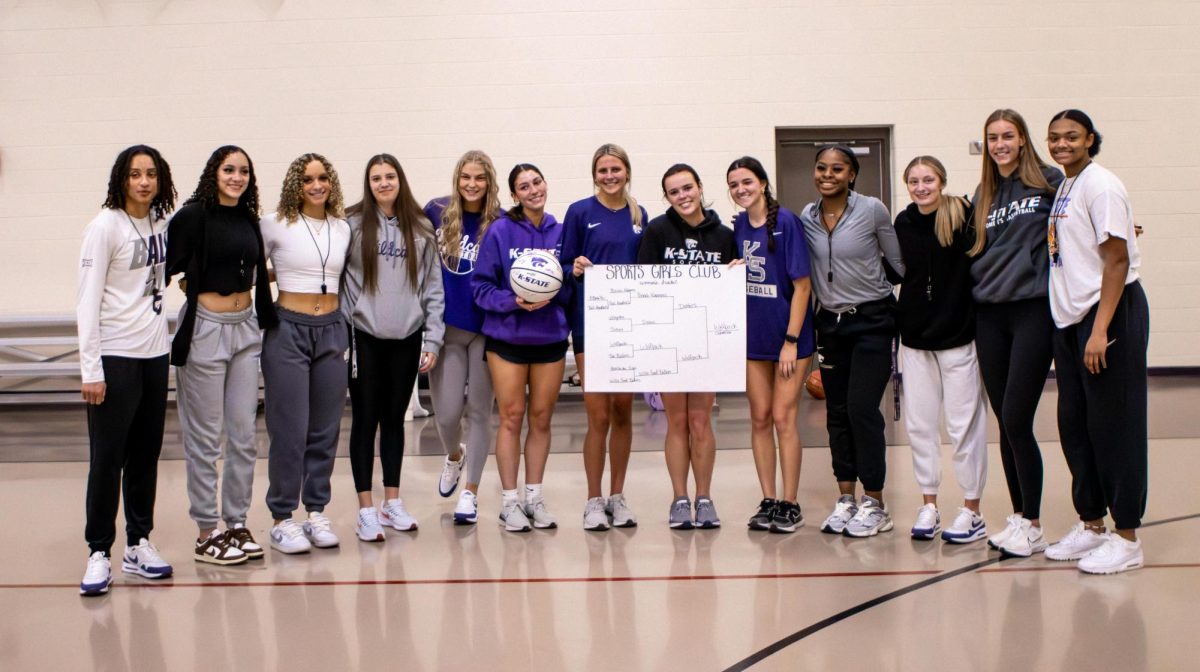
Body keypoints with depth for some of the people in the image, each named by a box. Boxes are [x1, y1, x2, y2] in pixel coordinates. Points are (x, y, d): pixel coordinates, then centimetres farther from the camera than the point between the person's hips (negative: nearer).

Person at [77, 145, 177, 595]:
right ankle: (98, 553, 8)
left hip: (154, 354, 6)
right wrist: (90, 368, -16)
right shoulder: (105, 227, -9)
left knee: (147, 453, 10)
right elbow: (87, 300, -12)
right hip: (114, 357, -6)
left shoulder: (162, 223, 7)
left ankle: (139, 544, 20)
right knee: (107, 457, -2)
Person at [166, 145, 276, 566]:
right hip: (206, 328, -6)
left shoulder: (248, 219, 11)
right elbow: (166, 268, -13)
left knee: (243, 434, 9)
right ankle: (207, 534, 10)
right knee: (205, 438, 1)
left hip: (246, 327, 6)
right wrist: (194, 285, -4)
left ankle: (237, 524, 19)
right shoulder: (193, 216, -9)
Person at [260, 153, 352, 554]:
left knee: (326, 428, 7)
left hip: (332, 330, 4)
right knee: (289, 429, -3)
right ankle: (282, 520, 6)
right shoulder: (275, 225, -2)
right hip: (288, 329, -4)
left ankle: (316, 513, 18)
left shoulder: (343, 229, 11)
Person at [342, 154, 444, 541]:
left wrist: (432, 341, 1)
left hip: (407, 339, 3)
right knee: (365, 421, 2)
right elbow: (337, 280, -3)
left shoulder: (420, 230, 7)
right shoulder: (353, 224, -2)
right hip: (364, 338, -2)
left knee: (395, 419, 11)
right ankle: (366, 510, 8)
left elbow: (433, 288, 7)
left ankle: (393, 502, 22)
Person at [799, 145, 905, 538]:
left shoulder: (872, 211, -9)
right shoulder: (807, 217, 2)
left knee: (861, 408, -11)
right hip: (830, 322, 4)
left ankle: (875, 504, -2)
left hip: (872, 320, -4)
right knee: (837, 412, 5)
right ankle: (846, 498, 15)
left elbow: (900, 261, -1)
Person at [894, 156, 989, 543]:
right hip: (915, 336, 5)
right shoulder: (904, 223, 5)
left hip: (959, 335, -5)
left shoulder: (965, 216, -10)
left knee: (965, 424, 2)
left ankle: (972, 511, 12)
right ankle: (929, 505, 20)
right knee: (919, 424, 8)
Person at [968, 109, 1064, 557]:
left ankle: (1033, 526, 3)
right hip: (989, 315, 5)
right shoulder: (983, 196, 15)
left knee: (1016, 419, -8)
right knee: (1005, 422, 8)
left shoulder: (1048, 183, 0)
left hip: (1034, 310, -5)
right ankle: (1018, 516, 19)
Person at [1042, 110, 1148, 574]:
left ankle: (1126, 538, 6)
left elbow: (1117, 260, -16)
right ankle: (1091, 525, 24)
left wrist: (1100, 330, -21)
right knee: (1074, 425, 12)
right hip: (1069, 317, 9)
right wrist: (1078, 325, 11)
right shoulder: (1063, 187, 13)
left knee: (1113, 425, -3)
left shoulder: (1100, 186, -11)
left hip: (1110, 313, -8)